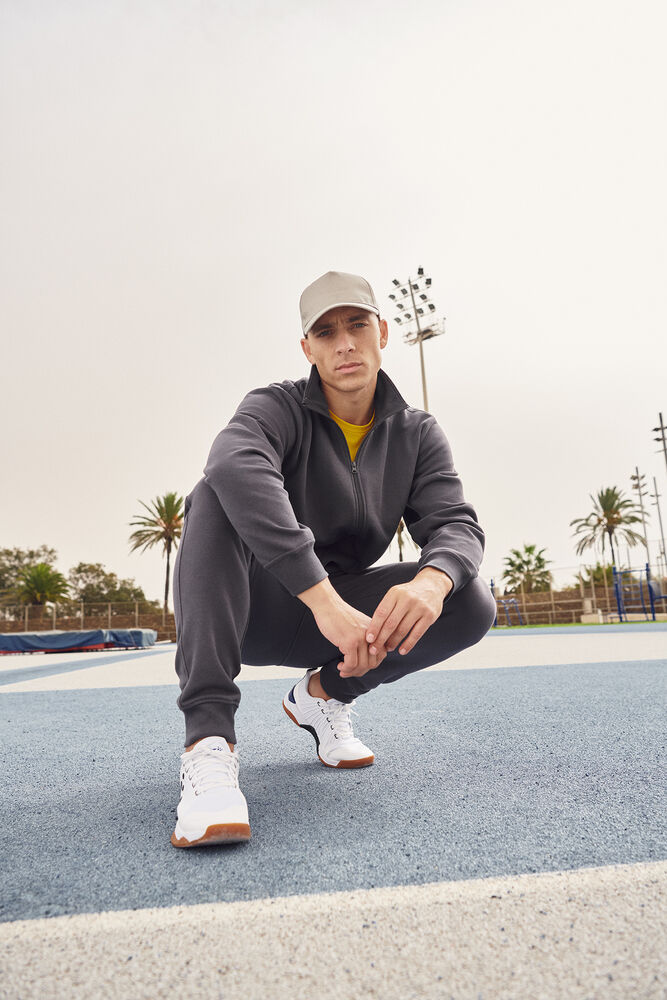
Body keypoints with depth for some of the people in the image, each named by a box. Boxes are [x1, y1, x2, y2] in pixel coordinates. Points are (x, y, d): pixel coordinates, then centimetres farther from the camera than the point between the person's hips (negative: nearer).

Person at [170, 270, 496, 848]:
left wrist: (432, 581, -37)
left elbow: (456, 524, -11)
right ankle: (208, 737, -37)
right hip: (249, 609, -3)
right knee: (216, 496, -31)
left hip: (342, 614, 3)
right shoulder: (277, 408, -12)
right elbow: (236, 466, -36)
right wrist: (323, 598, -47)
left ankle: (323, 693, 4)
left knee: (472, 603, -19)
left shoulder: (418, 434, 1)